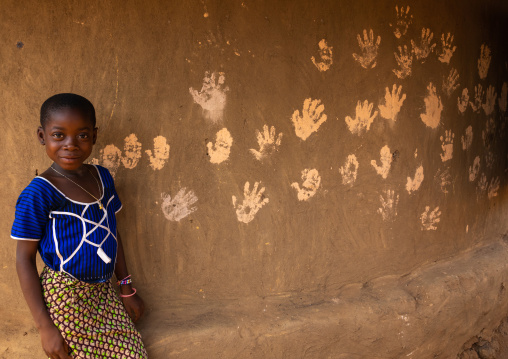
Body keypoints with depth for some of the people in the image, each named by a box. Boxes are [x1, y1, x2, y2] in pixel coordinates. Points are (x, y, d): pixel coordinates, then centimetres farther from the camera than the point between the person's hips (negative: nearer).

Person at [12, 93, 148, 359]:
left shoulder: (102, 177, 2)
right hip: (65, 296, -6)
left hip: (104, 291, 6)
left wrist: (127, 288, 14)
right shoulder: (39, 193, -16)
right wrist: (45, 327, -12)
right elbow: (24, 259, -12)